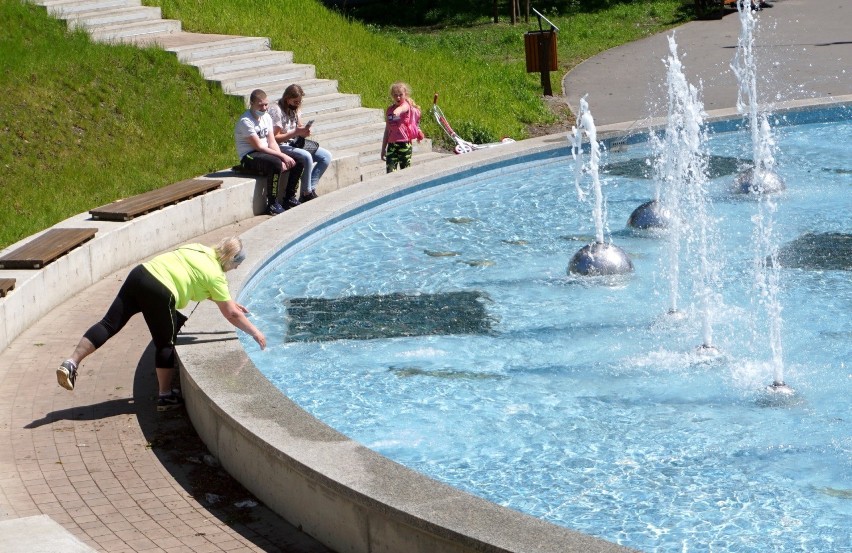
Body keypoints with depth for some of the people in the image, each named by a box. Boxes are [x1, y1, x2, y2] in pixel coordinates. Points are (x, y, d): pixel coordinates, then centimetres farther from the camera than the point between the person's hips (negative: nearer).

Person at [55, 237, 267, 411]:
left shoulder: (199, 249, 26)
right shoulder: (216, 275, 5)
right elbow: (231, 315, 10)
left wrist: (229, 303, 48)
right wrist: (255, 332, 22)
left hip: (141, 273, 7)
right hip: (159, 292, -7)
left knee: (109, 324, 2)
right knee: (165, 344, 10)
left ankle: (71, 363, -8)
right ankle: (166, 396, 18)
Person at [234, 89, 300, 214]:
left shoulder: (266, 117, 9)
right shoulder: (245, 121, -18)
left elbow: (272, 142, 4)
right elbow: (259, 147, -21)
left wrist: (281, 158, -14)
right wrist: (282, 156, -22)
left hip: (265, 154, 8)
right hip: (249, 157, -8)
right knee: (276, 164, -35)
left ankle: (290, 198, 10)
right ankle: (272, 205, -27)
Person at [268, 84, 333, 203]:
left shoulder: (295, 109, 10)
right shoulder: (276, 110, -16)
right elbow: (275, 138, -19)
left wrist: (305, 131, -9)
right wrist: (296, 132, -24)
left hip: (294, 144, 9)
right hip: (281, 146, -9)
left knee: (326, 156, -7)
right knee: (306, 157, -34)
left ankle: (311, 189, -11)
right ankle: (306, 194, -22)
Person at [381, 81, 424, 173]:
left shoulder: (406, 105, -3)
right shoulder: (389, 110, 11)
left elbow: (402, 108, -31)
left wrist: (398, 111, -56)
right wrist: (383, 148, 17)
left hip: (404, 143, -4)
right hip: (392, 144, 4)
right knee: (390, 171, -8)